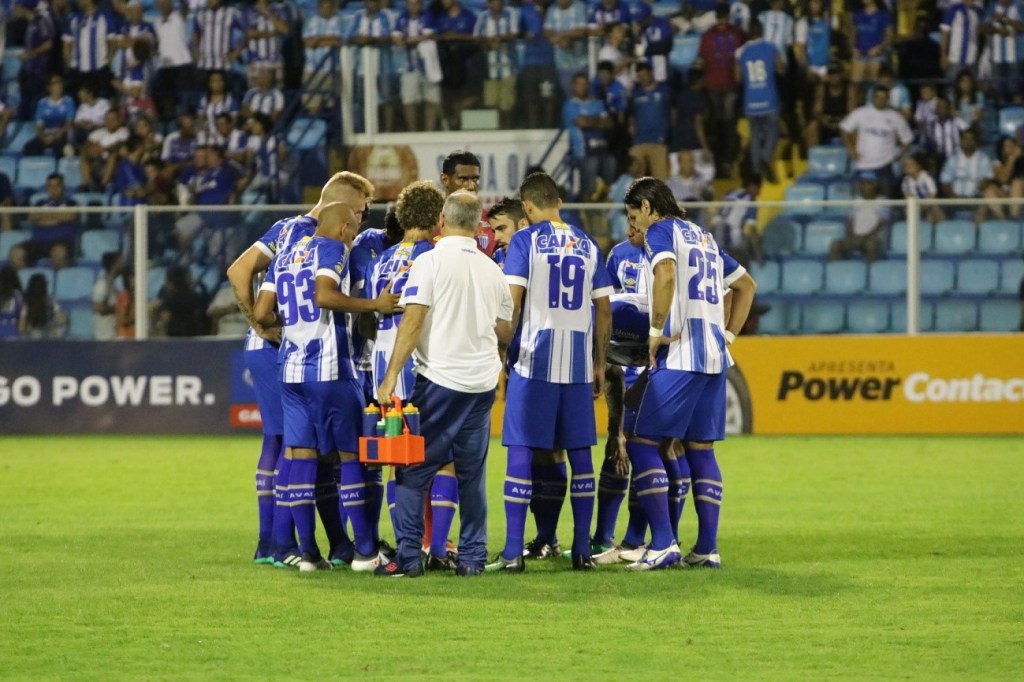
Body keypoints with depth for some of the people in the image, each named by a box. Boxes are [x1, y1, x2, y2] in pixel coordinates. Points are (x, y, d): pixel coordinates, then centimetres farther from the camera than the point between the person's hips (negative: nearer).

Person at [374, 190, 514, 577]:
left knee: (414, 470, 0)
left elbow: (413, 322, -12)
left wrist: (391, 376, -11)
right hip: (483, 381, 5)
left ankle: (408, 556, -5)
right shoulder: (492, 270, 11)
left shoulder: (430, 261, -5)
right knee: (472, 473, 11)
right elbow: (505, 333, 18)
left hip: (440, 377, -5)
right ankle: (472, 556, 10)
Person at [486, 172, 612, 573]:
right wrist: (600, 363, 20)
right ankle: (583, 550, 12)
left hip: (535, 360, -4)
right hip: (579, 365, 4)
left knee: (521, 451, -1)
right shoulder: (587, 245, 11)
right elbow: (604, 311, 12)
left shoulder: (525, 240, -2)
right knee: (579, 453, 10)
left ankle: (513, 552, -4)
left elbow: (512, 301, -10)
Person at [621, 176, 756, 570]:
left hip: (680, 356, -8)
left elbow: (666, 274, -22)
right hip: (715, 356, 8)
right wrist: (729, 334, 22)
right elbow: (746, 286, 29)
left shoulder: (660, 231, -2)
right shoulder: (704, 237, 22)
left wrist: (657, 332, -16)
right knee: (700, 448, 12)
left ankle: (663, 543, -12)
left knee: (641, 441, -4)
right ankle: (707, 548, 9)